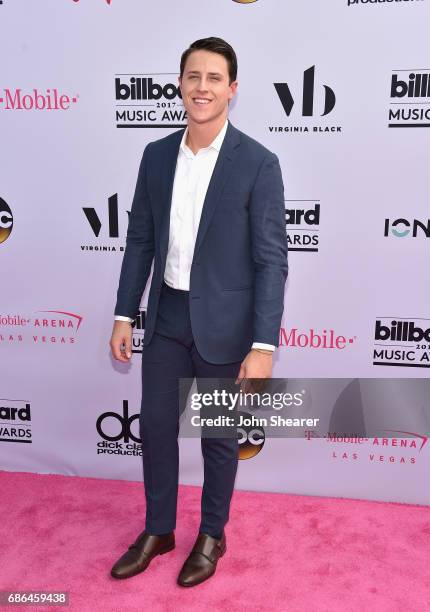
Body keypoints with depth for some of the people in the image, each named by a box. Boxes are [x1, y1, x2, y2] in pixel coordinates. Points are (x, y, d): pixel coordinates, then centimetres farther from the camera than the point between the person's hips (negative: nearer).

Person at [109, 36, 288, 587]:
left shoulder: (258, 164, -12)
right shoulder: (156, 155, 3)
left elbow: (271, 260, -13)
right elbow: (140, 241, 7)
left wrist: (263, 346, -18)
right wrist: (123, 315, 6)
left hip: (225, 325, -4)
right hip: (166, 318, 5)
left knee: (219, 437, 13)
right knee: (155, 426, 15)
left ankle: (211, 535, 38)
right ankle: (158, 530, 38)